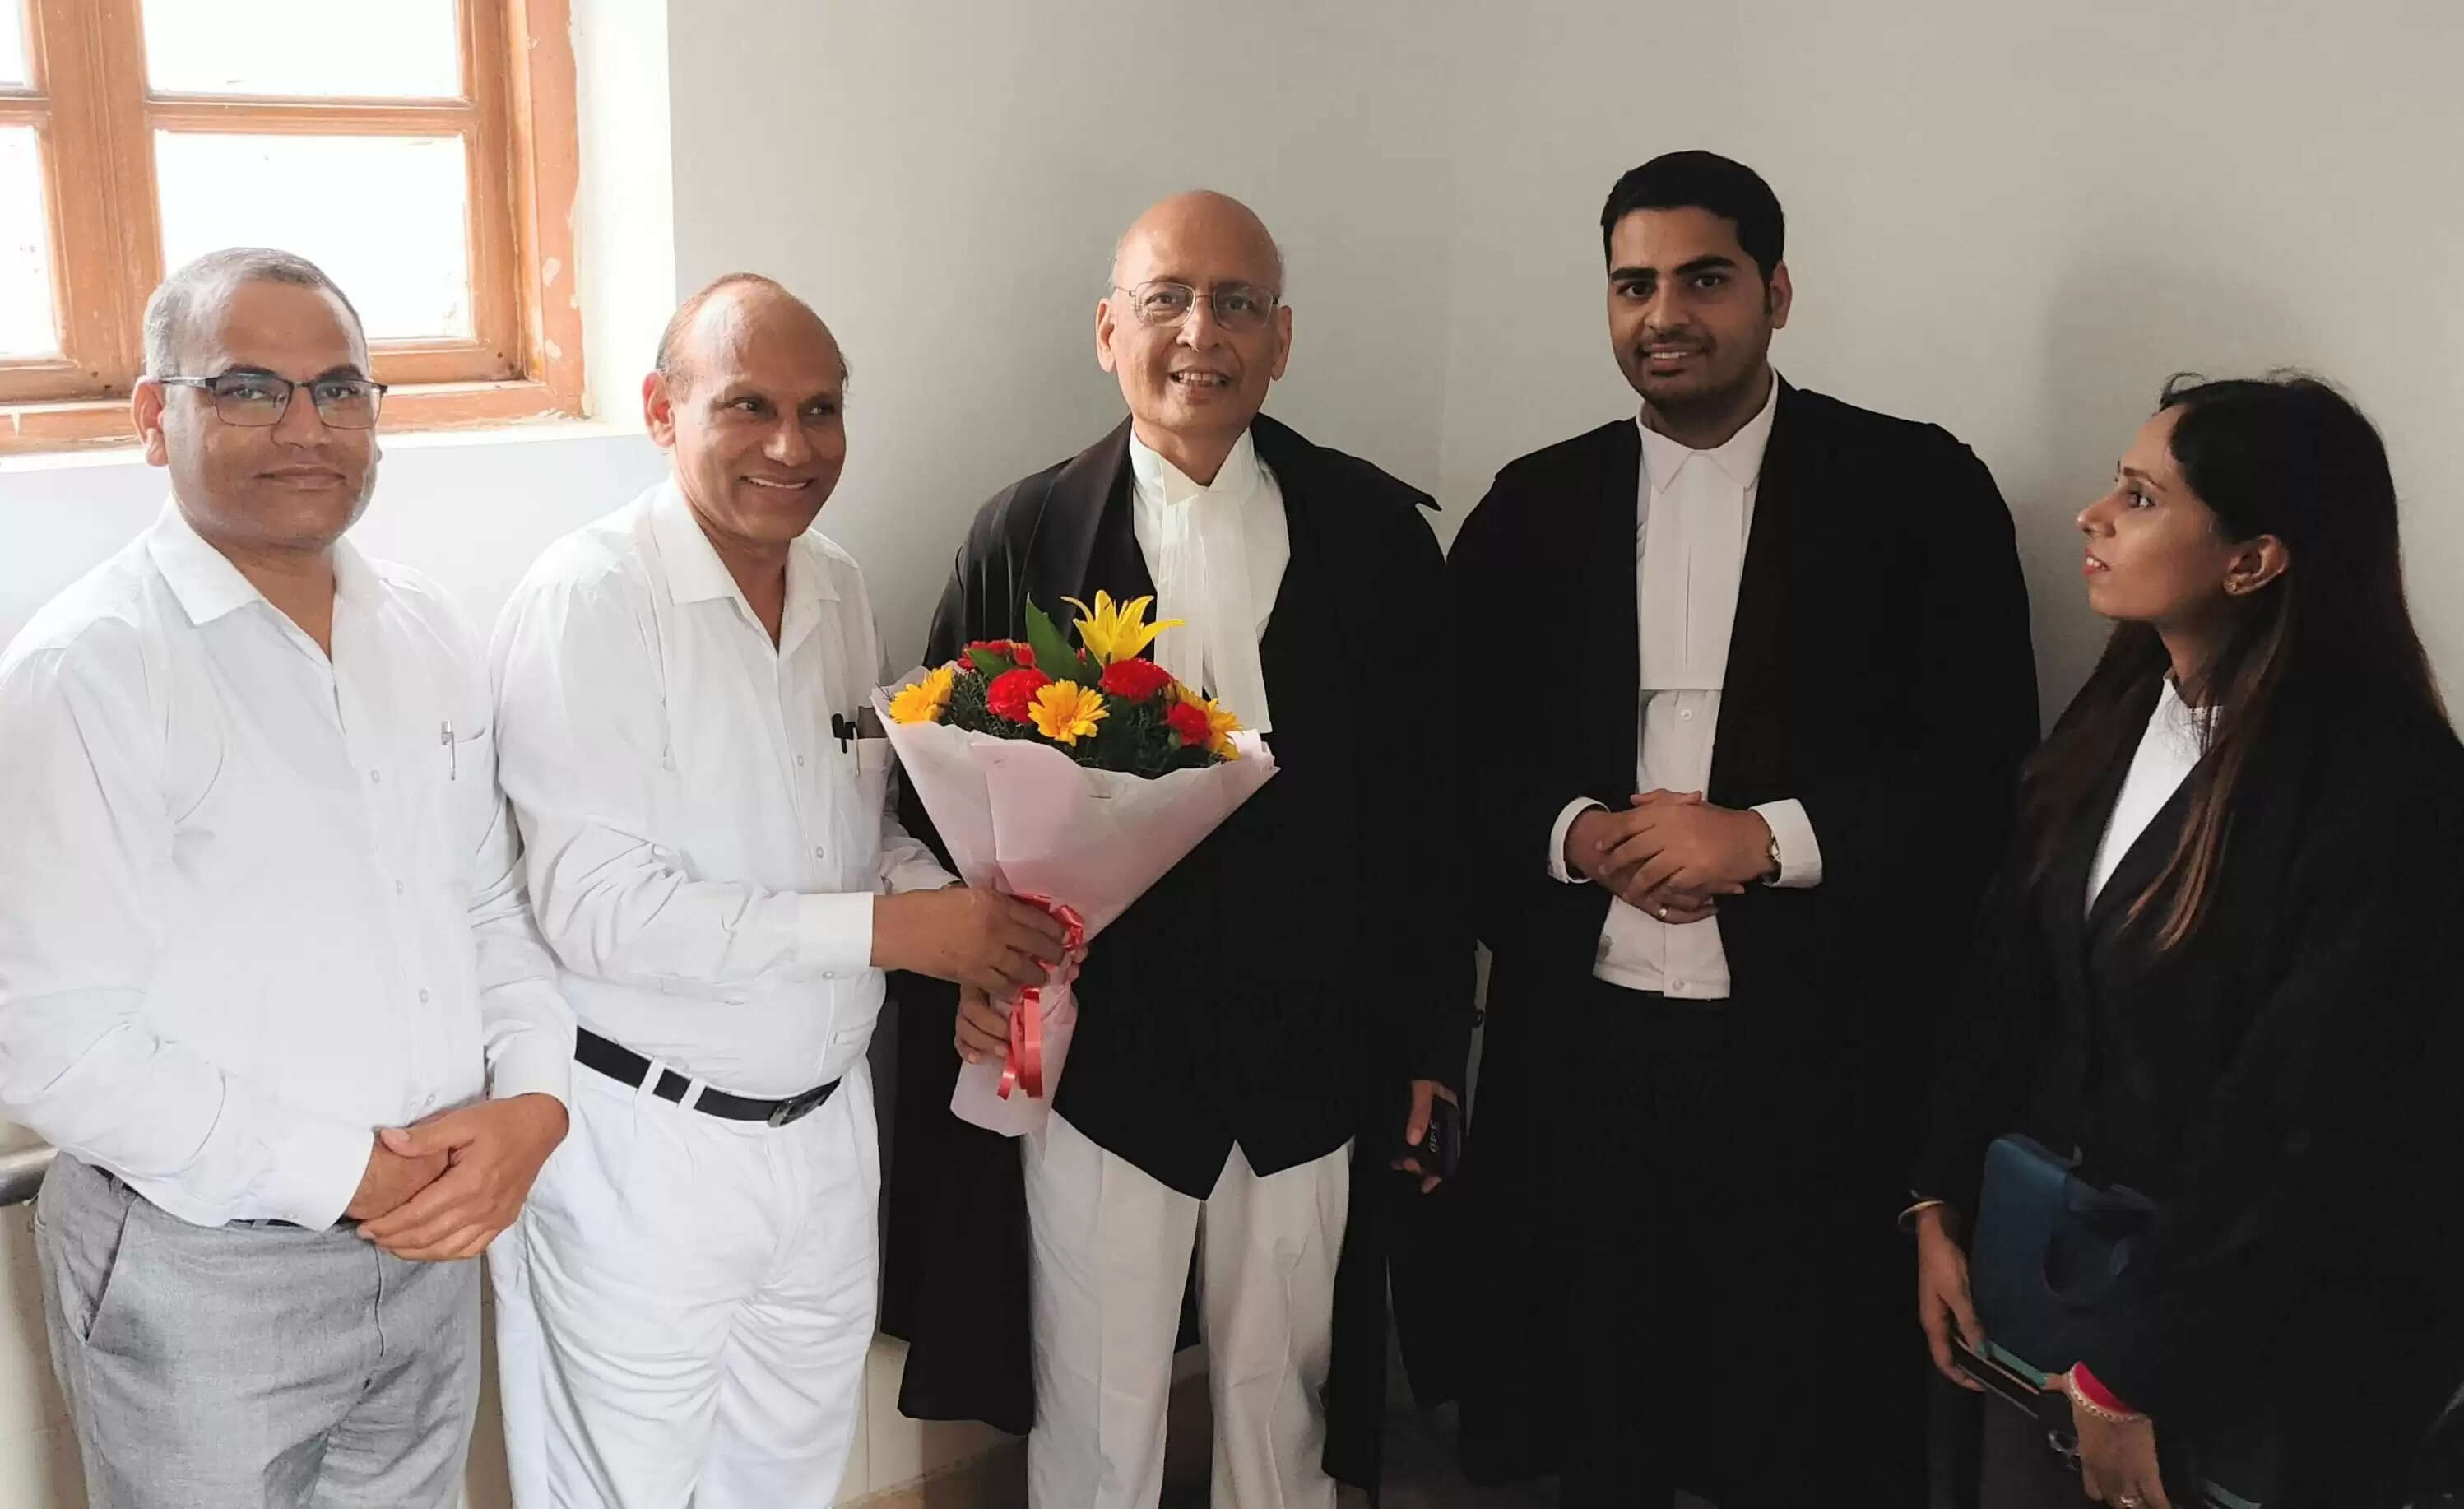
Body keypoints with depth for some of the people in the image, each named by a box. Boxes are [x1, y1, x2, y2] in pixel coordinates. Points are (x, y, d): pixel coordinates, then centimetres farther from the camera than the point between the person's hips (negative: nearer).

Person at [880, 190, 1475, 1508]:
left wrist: (1433, 1038, 3)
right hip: (1097, 1057, -1)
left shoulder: (1375, 531, 0)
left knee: (1282, 1402, 19)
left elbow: (1430, 795, 2)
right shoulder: (1025, 536, -3)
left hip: (1312, 1064, 1)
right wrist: (969, 973, -14)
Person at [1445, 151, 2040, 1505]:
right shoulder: (1536, 504, 8)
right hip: (1581, 1049, 3)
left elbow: (1983, 762, -5)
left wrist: (1765, 839, -16)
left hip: (1818, 1054, -2)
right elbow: (1461, 756, 8)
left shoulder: (1916, 488, -1)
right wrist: (1582, 835, -11)